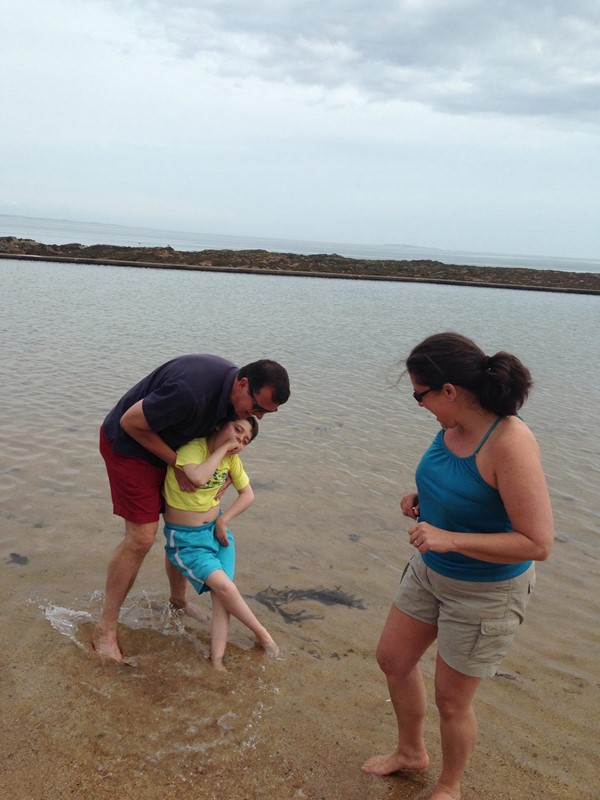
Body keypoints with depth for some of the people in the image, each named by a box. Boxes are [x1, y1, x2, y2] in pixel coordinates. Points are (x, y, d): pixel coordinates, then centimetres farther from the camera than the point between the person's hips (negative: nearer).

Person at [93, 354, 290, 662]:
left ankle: (179, 600, 34)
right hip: (129, 444, -8)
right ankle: (104, 630, 3)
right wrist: (177, 465, -20)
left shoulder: (235, 393, -11)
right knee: (141, 538, -11)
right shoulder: (191, 391, -39)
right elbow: (130, 422, -27)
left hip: (168, 445, 8)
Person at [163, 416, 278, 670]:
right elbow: (198, 479, -39)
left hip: (217, 531, 6)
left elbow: (248, 495, 9)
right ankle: (262, 634, 1)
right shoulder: (192, 447, -20)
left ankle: (217, 660, -8)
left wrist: (223, 520, -6)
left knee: (220, 596, -11)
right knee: (224, 587, -19)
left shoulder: (232, 458, 0)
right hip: (185, 539, -5)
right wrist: (223, 448, -28)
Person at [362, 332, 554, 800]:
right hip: (430, 570, 8)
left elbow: (538, 542, -30)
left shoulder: (510, 442, -31)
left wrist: (449, 538, -35)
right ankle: (411, 752, 49)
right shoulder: (453, 426, -8)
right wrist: (422, 501, -6)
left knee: (451, 700, 11)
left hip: (486, 591, -8)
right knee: (393, 659, 21)